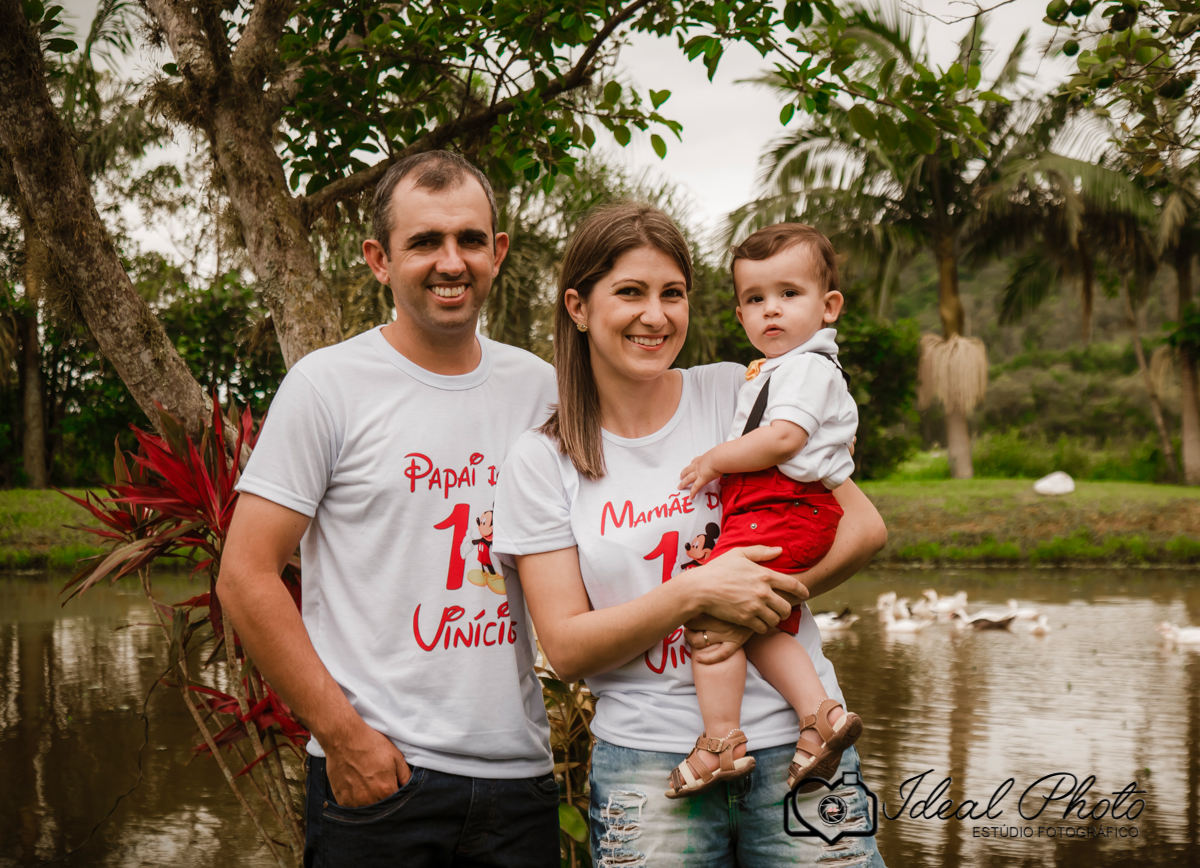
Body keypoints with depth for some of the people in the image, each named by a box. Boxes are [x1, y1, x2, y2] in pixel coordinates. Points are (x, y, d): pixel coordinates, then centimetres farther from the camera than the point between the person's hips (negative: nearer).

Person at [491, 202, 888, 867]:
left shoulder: (738, 394, 1)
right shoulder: (539, 461, 1)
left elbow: (864, 526, 0)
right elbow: (566, 648, -4)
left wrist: (757, 598, -14)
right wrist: (694, 593, -18)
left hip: (793, 740, 1)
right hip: (648, 757, 0)